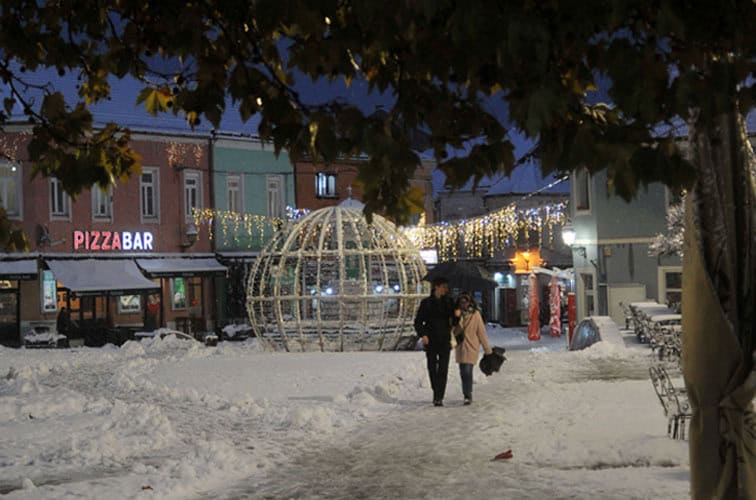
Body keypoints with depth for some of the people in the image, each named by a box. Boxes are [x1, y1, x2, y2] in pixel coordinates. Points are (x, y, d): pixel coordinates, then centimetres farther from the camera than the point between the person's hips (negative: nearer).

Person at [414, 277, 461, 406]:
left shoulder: (449, 302, 7)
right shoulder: (426, 302, 1)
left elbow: (454, 323, 8)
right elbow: (418, 321, 2)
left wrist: (457, 315, -13)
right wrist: (422, 334, -13)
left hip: (445, 340, 1)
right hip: (431, 341, -1)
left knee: (443, 369, -9)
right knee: (432, 368, 7)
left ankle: (439, 397, -10)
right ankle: (436, 393, 26)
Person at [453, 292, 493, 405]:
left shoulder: (475, 314, -5)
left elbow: (481, 332, -2)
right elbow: (454, 331, 9)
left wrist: (488, 349, 0)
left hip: (471, 346, -4)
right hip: (460, 347, 4)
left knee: (467, 371, -12)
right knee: (463, 372, 8)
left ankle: (468, 396, -7)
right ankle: (467, 394, 23)